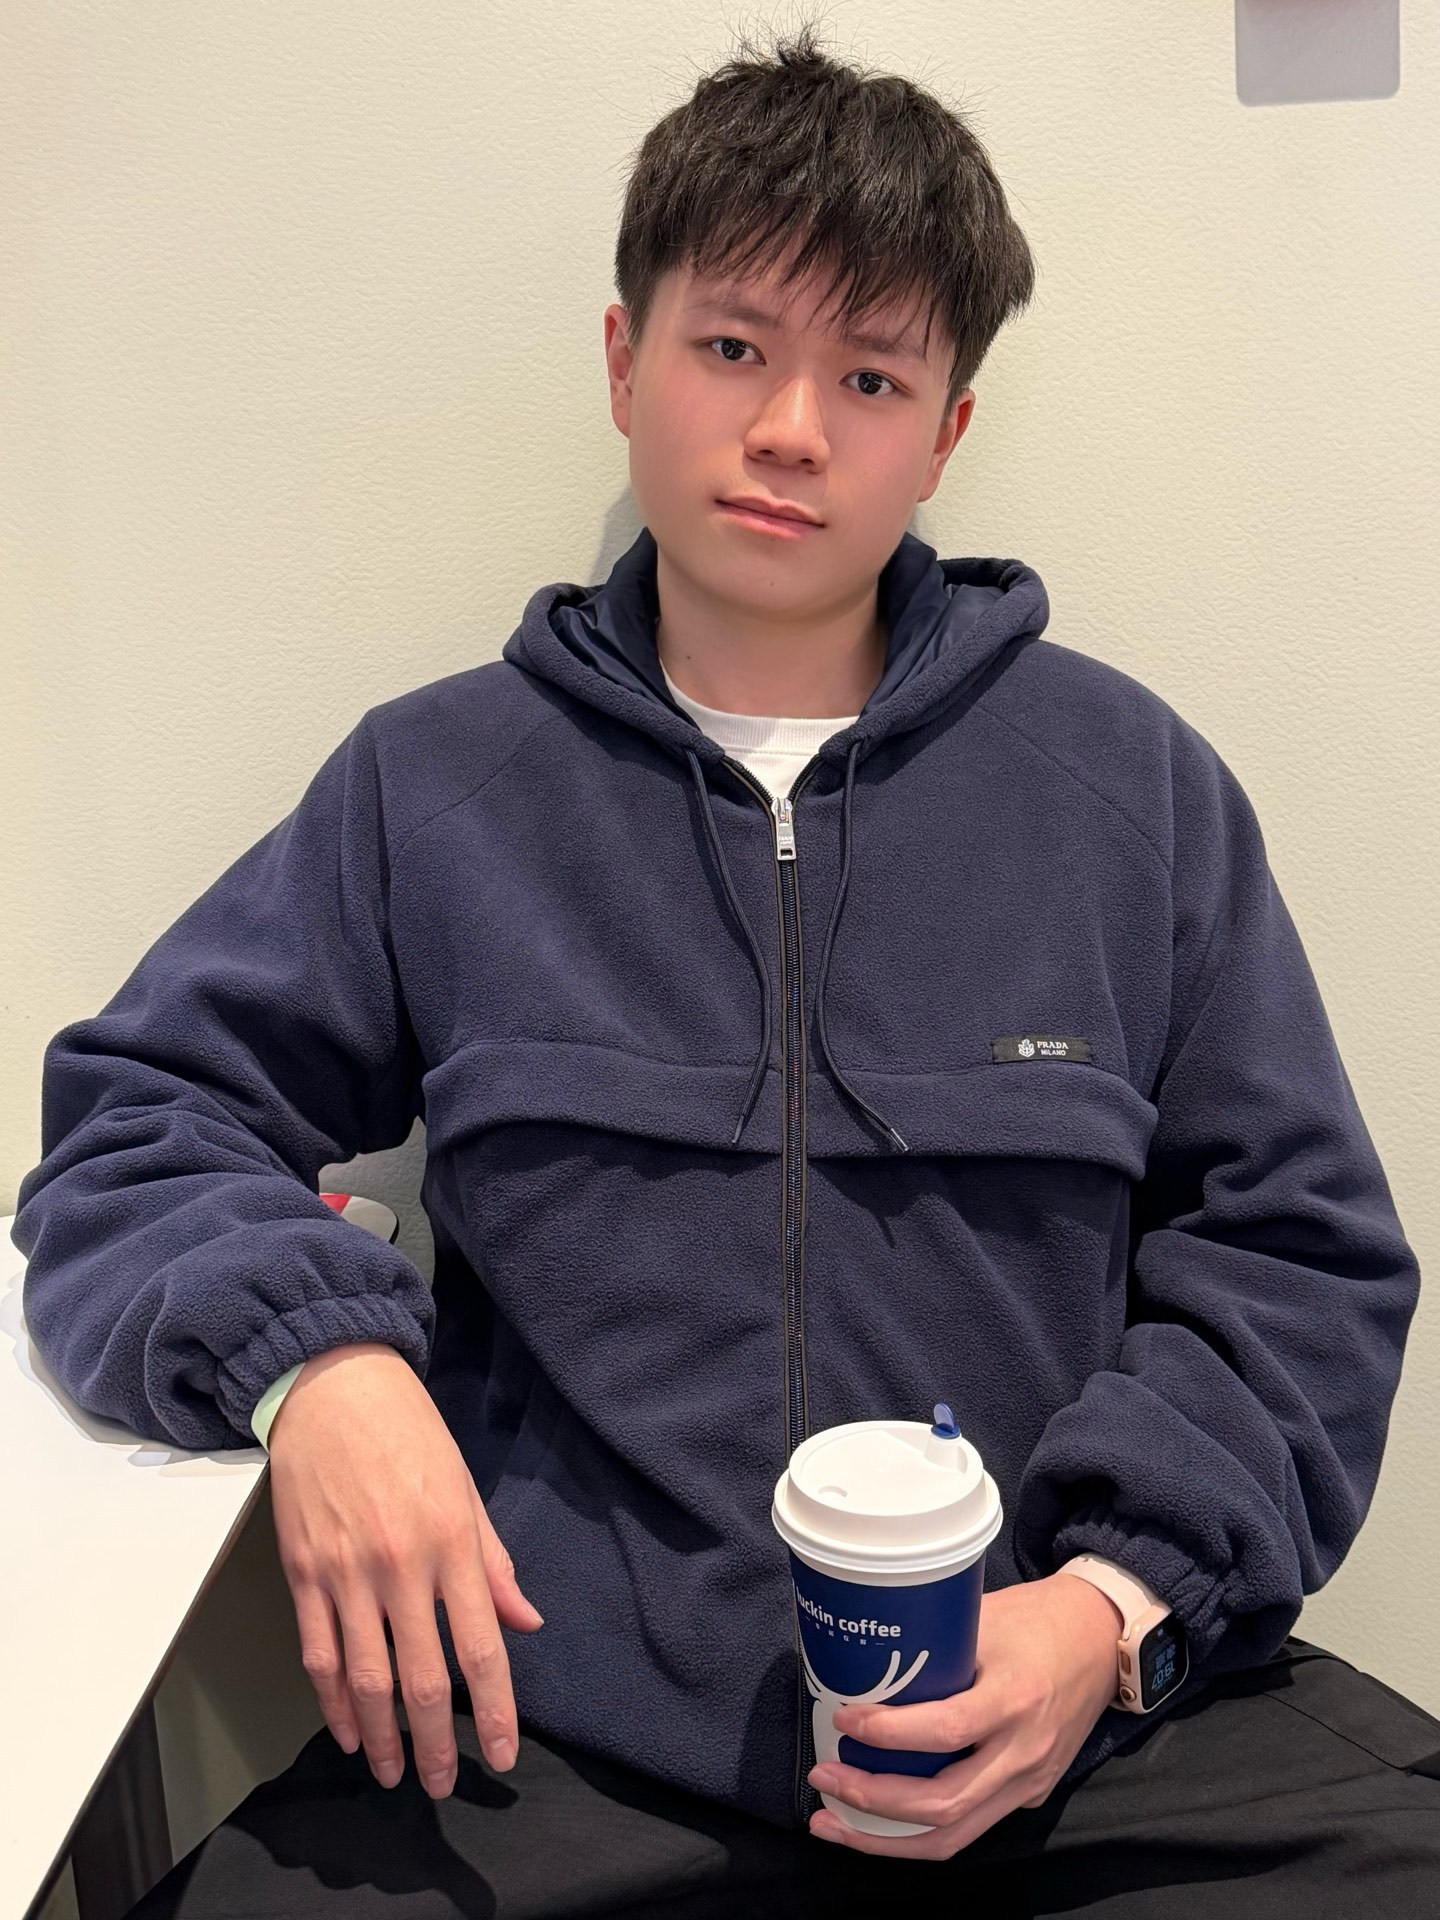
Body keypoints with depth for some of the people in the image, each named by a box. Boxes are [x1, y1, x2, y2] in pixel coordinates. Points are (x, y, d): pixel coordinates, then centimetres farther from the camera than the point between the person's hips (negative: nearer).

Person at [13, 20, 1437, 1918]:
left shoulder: (1132, 784, 5)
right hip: (566, 1716, 0)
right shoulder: (435, 782, 6)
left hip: (1087, 1699, 1)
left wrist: (1119, 1591, -9)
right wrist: (304, 1352, -13)